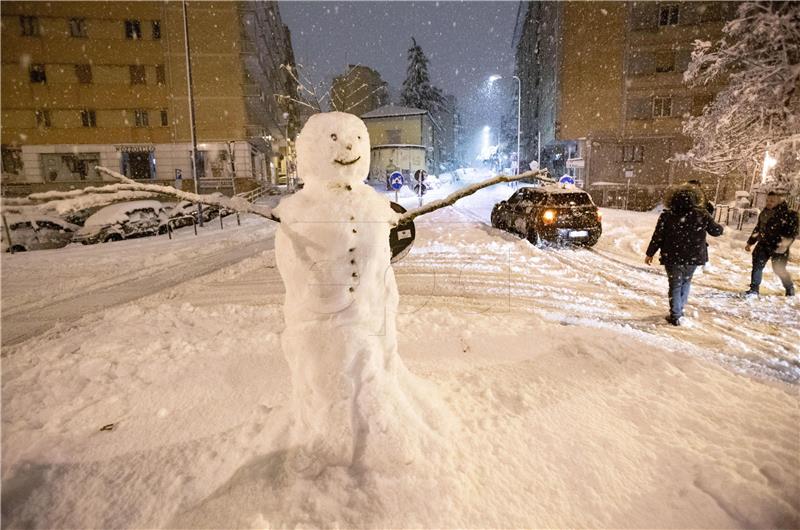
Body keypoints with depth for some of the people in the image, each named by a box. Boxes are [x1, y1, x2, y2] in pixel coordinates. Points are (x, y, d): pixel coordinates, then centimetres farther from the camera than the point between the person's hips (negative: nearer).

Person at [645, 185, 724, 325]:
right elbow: (716, 231, 6)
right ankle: (679, 310, 28)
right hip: (693, 258, 2)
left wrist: (650, 253, 2)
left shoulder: (667, 215, -11)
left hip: (672, 258, -2)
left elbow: (657, 236, -8)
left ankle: (675, 316, 10)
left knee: (675, 286, 9)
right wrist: (720, 227, 30)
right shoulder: (702, 215, -7)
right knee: (686, 282, 23)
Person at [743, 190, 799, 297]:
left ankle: (790, 289, 29)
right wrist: (750, 243, 17)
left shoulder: (789, 215, -9)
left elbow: (792, 232, -13)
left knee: (779, 269, 4)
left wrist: (784, 244, -27)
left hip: (779, 247, -5)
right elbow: (757, 229, 17)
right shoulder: (764, 213, 8)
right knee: (757, 266, -5)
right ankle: (754, 289, 1)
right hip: (763, 245, 5)